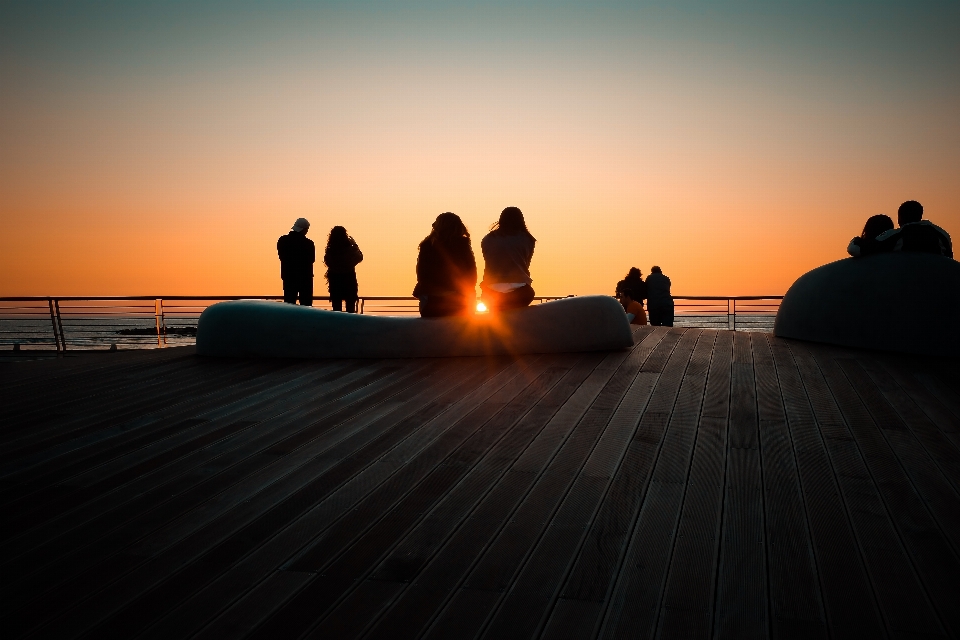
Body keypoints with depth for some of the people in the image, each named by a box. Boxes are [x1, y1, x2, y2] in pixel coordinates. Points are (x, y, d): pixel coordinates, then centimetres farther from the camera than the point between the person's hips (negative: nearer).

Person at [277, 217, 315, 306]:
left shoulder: (282, 240, -2)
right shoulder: (308, 243, -16)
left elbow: (281, 256, 7)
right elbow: (312, 259, -4)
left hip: (288, 276, 4)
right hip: (305, 276, -4)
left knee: (289, 302, 9)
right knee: (306, 302, 3)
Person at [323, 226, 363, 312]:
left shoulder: (329, 251, -15)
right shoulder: (350, 249, -17)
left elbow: (327, 262, 3)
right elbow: (360, 258, 1)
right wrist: (354, 244, 9)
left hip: (334, 280, 2)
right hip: (349, 279, -1)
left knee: (337, 306, 10)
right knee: (350, 307, 8)